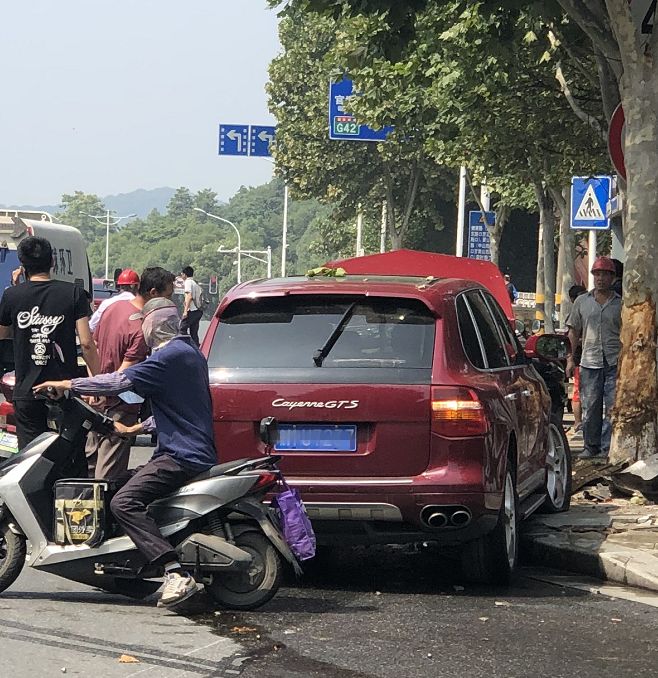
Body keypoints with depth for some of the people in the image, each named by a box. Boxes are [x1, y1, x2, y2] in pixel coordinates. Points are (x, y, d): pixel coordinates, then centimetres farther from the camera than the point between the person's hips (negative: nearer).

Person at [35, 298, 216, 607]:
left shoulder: (170, 356, -13)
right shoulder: (189, 352, 20)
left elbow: (122, 381, -20)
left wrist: (67, 384, -12)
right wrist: (137, 428, 30)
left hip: (182, 456, -11)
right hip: (197, 451, 11)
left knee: (124, 502, -23)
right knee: (130, 485, 23)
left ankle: (176, 575, -33)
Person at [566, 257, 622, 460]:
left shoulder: (621, 304, 7)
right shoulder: (582, 302, 11)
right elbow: (574, 332, 13)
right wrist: (570, 358, 5)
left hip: (615, 362, -1)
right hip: (589, 362, 1)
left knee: (612, 407, -4)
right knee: (589, 407, 4)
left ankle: (607, 447, 1)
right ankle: (591, 446, 13)